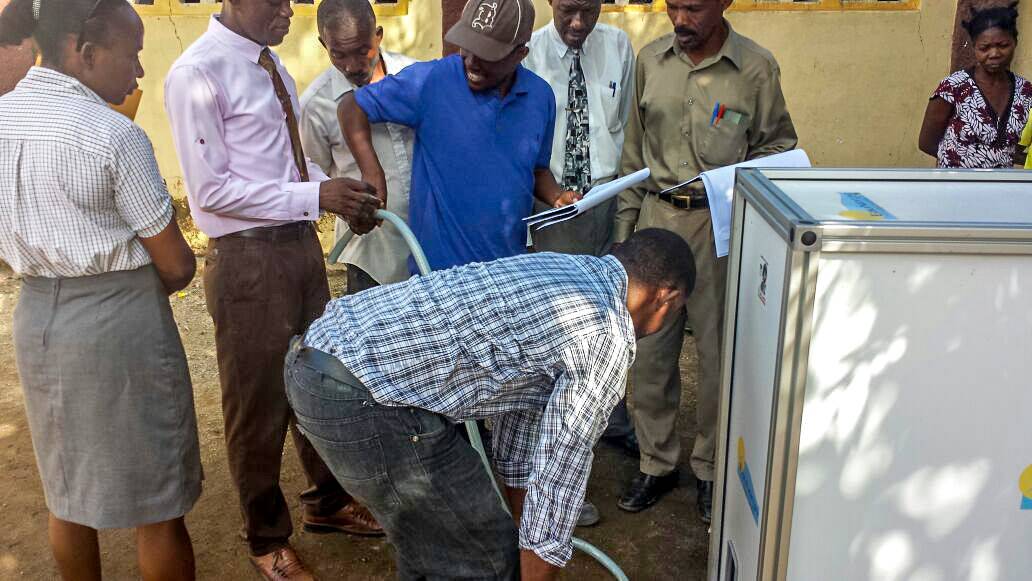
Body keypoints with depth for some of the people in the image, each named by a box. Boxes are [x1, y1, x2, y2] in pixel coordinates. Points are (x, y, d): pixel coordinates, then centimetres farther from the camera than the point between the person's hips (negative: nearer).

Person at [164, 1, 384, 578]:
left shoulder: (269, 62, 9)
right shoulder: (197, 73, -16)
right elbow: (211, 190, -19)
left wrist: (338, 192, -2)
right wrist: (316, 195, -22)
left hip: (301, 244, 8)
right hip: (249, 260, -8)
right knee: (259, 401, 8)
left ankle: (328, 501, 44)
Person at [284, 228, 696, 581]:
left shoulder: (560, 268, 20)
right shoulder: (607, 335, -7)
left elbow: (521, 405, 27)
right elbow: (558, 476, -5)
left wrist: (529, 538, 34)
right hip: (363, 396, -10)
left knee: (428, 540, 27)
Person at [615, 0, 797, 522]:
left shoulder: (756, 67, -5)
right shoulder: (651, 59, 5)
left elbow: (779, 142, 6)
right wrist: (625, 224, 10)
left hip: (721, 225, -3)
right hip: (658, 217, 3)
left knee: (718, 352, 6)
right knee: (649, 350, 7)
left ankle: (712, 468, 26)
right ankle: (656, 464, 25)